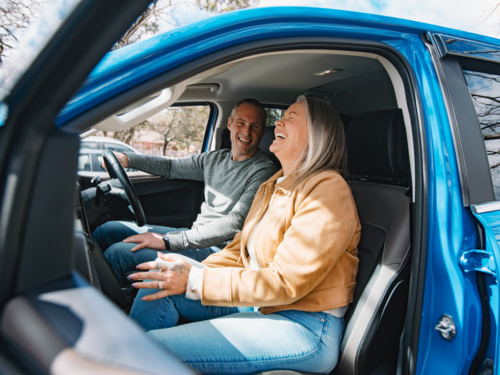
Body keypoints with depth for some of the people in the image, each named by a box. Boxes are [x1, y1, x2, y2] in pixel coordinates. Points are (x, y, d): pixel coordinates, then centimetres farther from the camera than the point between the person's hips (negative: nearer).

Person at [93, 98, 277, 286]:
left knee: (118, 253, -19)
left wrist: (168, 240, -26)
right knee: (108, 230, 7)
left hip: (217, 249, -8)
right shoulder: (216, 159, 11)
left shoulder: (263, 171, -13)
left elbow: (237, 222, -23)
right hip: (195, 235, 8)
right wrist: (127, 158, 10)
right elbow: (171, 167, 23)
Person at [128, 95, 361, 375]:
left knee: (155, 347, -19)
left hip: (304, 328, -8)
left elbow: (285, 283, -21)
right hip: (258, 304, 9)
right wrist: (191, 271, -2)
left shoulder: (328, 190, -17)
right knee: (161, 277, -2)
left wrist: (195, 281, -20)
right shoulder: (274, 185, 13)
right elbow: (241, 250, 14)